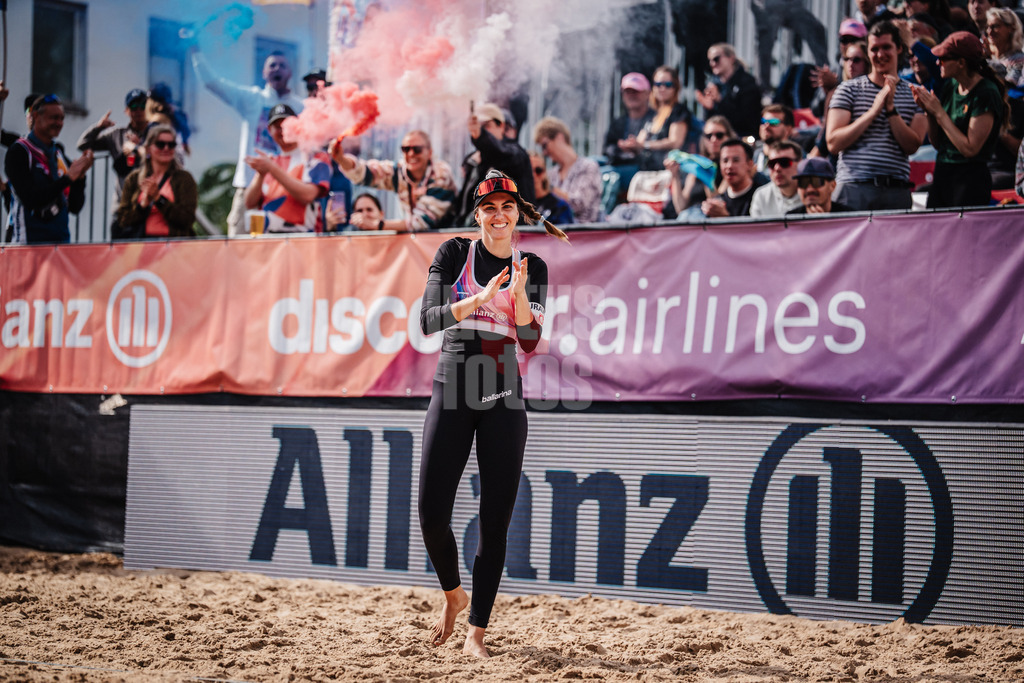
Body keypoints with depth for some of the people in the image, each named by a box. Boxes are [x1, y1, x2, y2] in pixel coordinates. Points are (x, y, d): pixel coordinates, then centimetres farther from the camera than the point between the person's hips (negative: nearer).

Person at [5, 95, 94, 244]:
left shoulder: (60, 154, 15)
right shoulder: (18, 152, -4)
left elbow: (75, 207, 13)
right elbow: (29, 199, -17)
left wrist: (80, 177, -4)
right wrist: (68, 177, -16)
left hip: (61, 241, 6)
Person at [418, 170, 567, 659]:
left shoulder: (532, 268, 8)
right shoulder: (454, 253, 3)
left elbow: (530, 341, 0)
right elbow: (428, 321, -8)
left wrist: (519, 294, -18)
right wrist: (479, 299, -22)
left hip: (504, 398, 1)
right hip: (452, 392, -1)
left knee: (495, 521, -3)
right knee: (432, 513, -7)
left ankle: (476, 632, 5)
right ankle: (453, 595, 22)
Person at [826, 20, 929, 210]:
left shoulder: (914, 94, 11)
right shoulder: (849, 89, 7)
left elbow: (912, 145, 0)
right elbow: (833, 143, -4)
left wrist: (891, 108, -10)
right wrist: (873, 111, -9)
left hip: (897, 191, 2)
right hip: (854, 188, -1)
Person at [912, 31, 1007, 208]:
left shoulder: (986, 94, -12)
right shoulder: (951, 86, 10)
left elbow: (970, 149, -18)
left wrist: (939, 112, -13)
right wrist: (929, 111, -2)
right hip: (941, 176, 7)